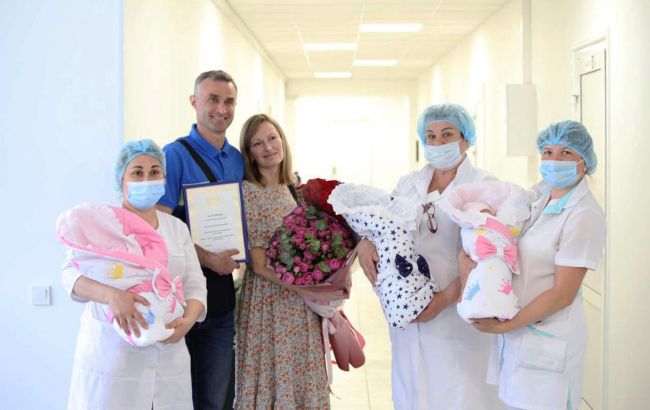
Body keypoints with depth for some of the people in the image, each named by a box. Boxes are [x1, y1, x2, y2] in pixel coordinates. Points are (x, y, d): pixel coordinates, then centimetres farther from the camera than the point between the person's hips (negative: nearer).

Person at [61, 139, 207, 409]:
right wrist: (112, 294, -33)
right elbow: (72, 274, -14)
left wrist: (188, 319, -15)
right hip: (110, 355, -3)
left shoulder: (177, 227, 10)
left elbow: (195, 286, 6)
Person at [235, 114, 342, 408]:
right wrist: (310, 292, -18)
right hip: (270, 303, -6)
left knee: (304, 379, 12)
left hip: (304, 307, 6)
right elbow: (260, 265, -14)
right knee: (273, 382, 2)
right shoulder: (248, 192, -11)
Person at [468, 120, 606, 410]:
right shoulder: (540, 193, 5)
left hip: (548, 340, -7)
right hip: (516, 330, 7)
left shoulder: (585, 215, -17)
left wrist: (504, 326, -15)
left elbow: (563, 294, -18)